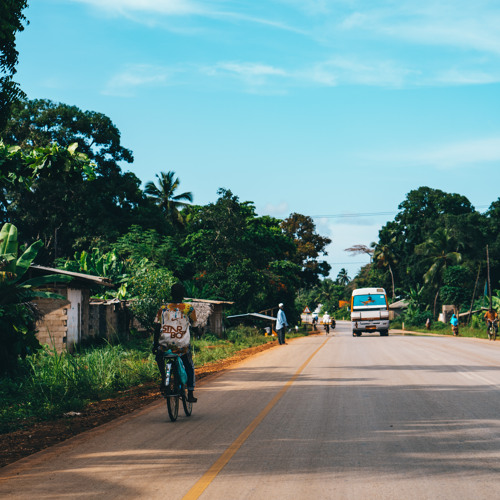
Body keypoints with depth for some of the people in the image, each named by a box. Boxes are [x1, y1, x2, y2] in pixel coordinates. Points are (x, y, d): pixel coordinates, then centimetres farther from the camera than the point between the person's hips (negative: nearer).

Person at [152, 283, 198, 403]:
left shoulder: (163, 309, 4)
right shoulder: (188, 308, 0)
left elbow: (157, 329, 4)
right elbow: (192, 322, 18)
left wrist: (155, 346, 12)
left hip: (165, 345, 1)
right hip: (182, 346, -1)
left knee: (159, 356, 35)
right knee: (189, 367, 22)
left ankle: (163, 378, 20)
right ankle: (190, 394, 18)